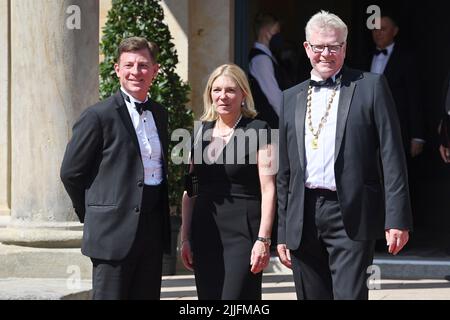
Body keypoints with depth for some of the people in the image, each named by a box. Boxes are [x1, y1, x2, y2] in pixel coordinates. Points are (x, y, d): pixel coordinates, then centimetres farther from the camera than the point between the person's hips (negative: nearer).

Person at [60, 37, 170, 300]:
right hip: (114, 234, -6)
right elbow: (71, 172, -5)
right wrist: (93, 214, 3)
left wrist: (159, 216, 15)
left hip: (153, 232, 7)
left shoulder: (160, 114, 13)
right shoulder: (99, 116, -8)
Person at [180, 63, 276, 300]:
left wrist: (263, 239, -14)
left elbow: (268, 189, -7)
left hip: (243, 231, -5)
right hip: (205, 232, 5)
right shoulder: (201, 133, 12)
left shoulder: (258, 131, -3)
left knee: (236, 298, -12)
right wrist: (185, 237, 11)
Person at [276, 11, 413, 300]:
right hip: (303, 219, 5)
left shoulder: (371, 86, 4)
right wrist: (282, 232, 14)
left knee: (350, 295, -13)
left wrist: (397, 219, -10)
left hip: (351, 216, -4)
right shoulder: (291, 98, 16)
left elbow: (392, 156, -2)